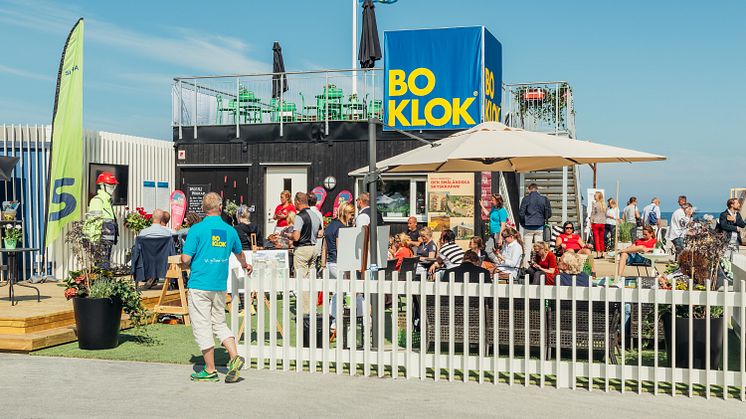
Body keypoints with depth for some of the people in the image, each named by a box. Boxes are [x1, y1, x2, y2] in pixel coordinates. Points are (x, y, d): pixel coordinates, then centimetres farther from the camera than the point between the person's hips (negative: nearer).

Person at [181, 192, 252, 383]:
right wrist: (245, 265, 45)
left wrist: (189, 264, 12)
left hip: (199, 285, -5)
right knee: (220, 324, 17)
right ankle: (235, 357, -1)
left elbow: (186, 258, -12)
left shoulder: (196, 229, -10)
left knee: (202, 327, 3)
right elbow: (239, 254, 23)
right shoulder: (230, 230, 6)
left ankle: (210, 370, 9)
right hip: (220, 286, 5)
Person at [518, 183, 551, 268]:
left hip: (528, 227, -1)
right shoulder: (544, 199, 0)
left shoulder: (526, 199, -4)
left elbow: (521, 213, -5)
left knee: (526, 249, 1)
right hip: (540, 227, 2)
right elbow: (549, 213, 2)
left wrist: (522, 223, 10)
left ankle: (526, 266, -3)